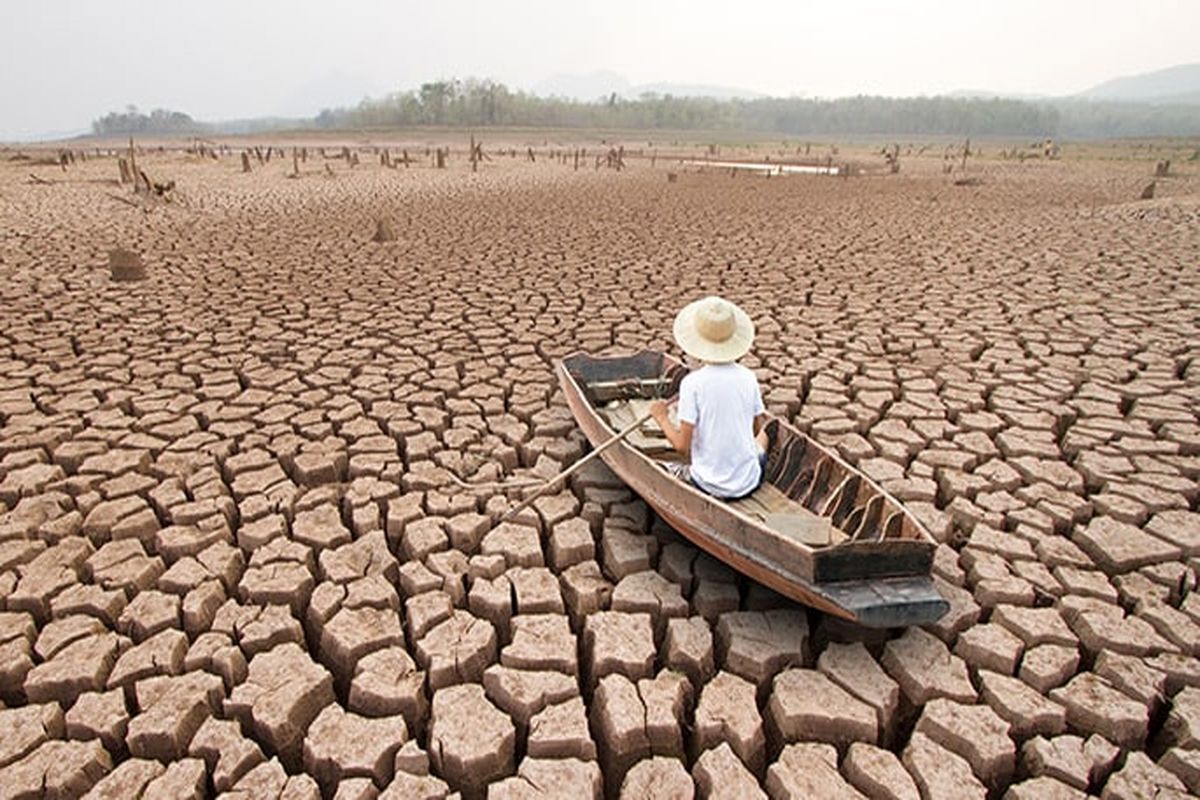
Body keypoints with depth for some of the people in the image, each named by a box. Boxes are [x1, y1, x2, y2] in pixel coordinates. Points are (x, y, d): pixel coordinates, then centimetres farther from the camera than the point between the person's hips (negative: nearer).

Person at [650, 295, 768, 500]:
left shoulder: (692, 383, -18)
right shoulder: (748, 378, -7)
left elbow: (682, 446, -17)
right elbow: (757, 429, 7)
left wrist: (662, 417, 0)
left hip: (709, 485, -5)